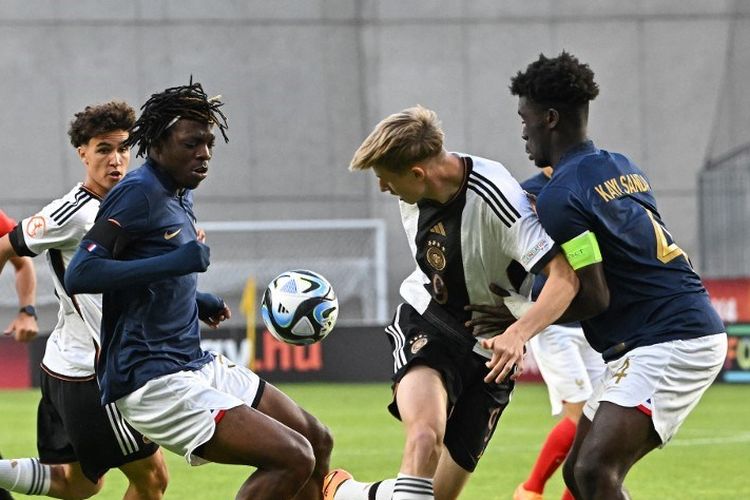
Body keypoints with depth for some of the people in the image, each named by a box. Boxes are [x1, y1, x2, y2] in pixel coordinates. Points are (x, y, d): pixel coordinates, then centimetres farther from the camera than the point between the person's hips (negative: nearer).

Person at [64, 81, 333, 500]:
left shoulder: (180, 196, 15)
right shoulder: (138, 193, -14)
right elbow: (79, 275, -25)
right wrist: (175, 262, -30)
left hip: (196, 366, 10)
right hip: (153, 383, -10)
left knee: (318, 442, 13)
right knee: (294, 458, -19)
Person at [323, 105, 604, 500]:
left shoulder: (495, 198, -28)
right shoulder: (412, 191, -8)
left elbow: (565, 278, -35)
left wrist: (517, 334, -48)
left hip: (487, 347, -2)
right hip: (426, 321, 2)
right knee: (425, 438, -30)